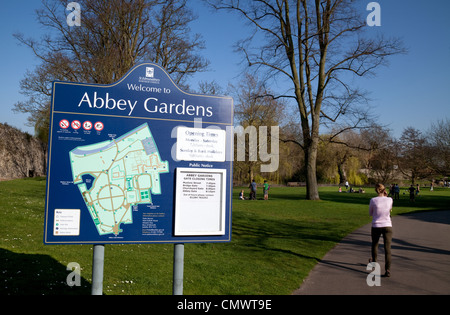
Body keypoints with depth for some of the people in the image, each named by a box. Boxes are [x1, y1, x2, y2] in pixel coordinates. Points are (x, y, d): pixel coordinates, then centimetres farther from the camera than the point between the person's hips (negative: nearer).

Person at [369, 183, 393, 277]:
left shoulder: (373, 200, -9)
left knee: (374, 244, 24)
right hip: (387, 226, 0)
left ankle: (374, 261, 44)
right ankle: (387, 270, -7)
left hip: (376, 226, 0)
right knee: (387, 248, 1)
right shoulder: (390, 200, -4)